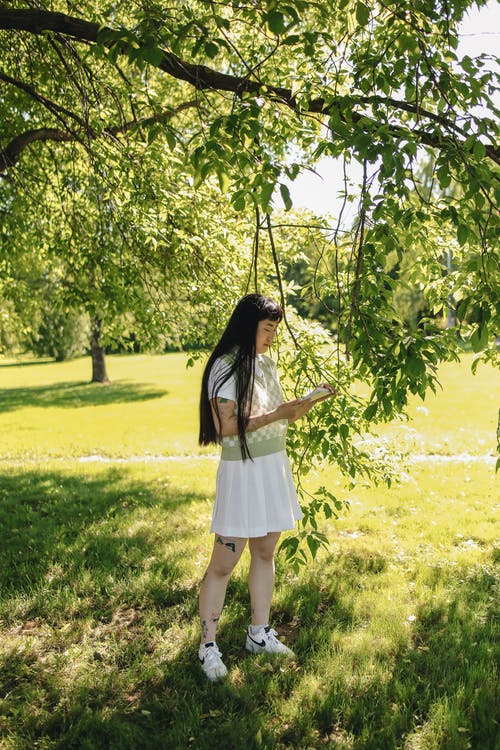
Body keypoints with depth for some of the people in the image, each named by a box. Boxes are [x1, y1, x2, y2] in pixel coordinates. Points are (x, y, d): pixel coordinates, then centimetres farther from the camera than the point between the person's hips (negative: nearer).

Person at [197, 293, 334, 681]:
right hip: (242, 471, -8)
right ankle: (208, 646, 14)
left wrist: (309, 401, 2)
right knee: (224, 562, 0)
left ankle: (260, 633, 29)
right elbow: (225, 426, -19)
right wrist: (278, 414, -19)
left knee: (265, 551, 15)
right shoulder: (226, 366, -14)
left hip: (274, 466, 8)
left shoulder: (267, 363, 10)